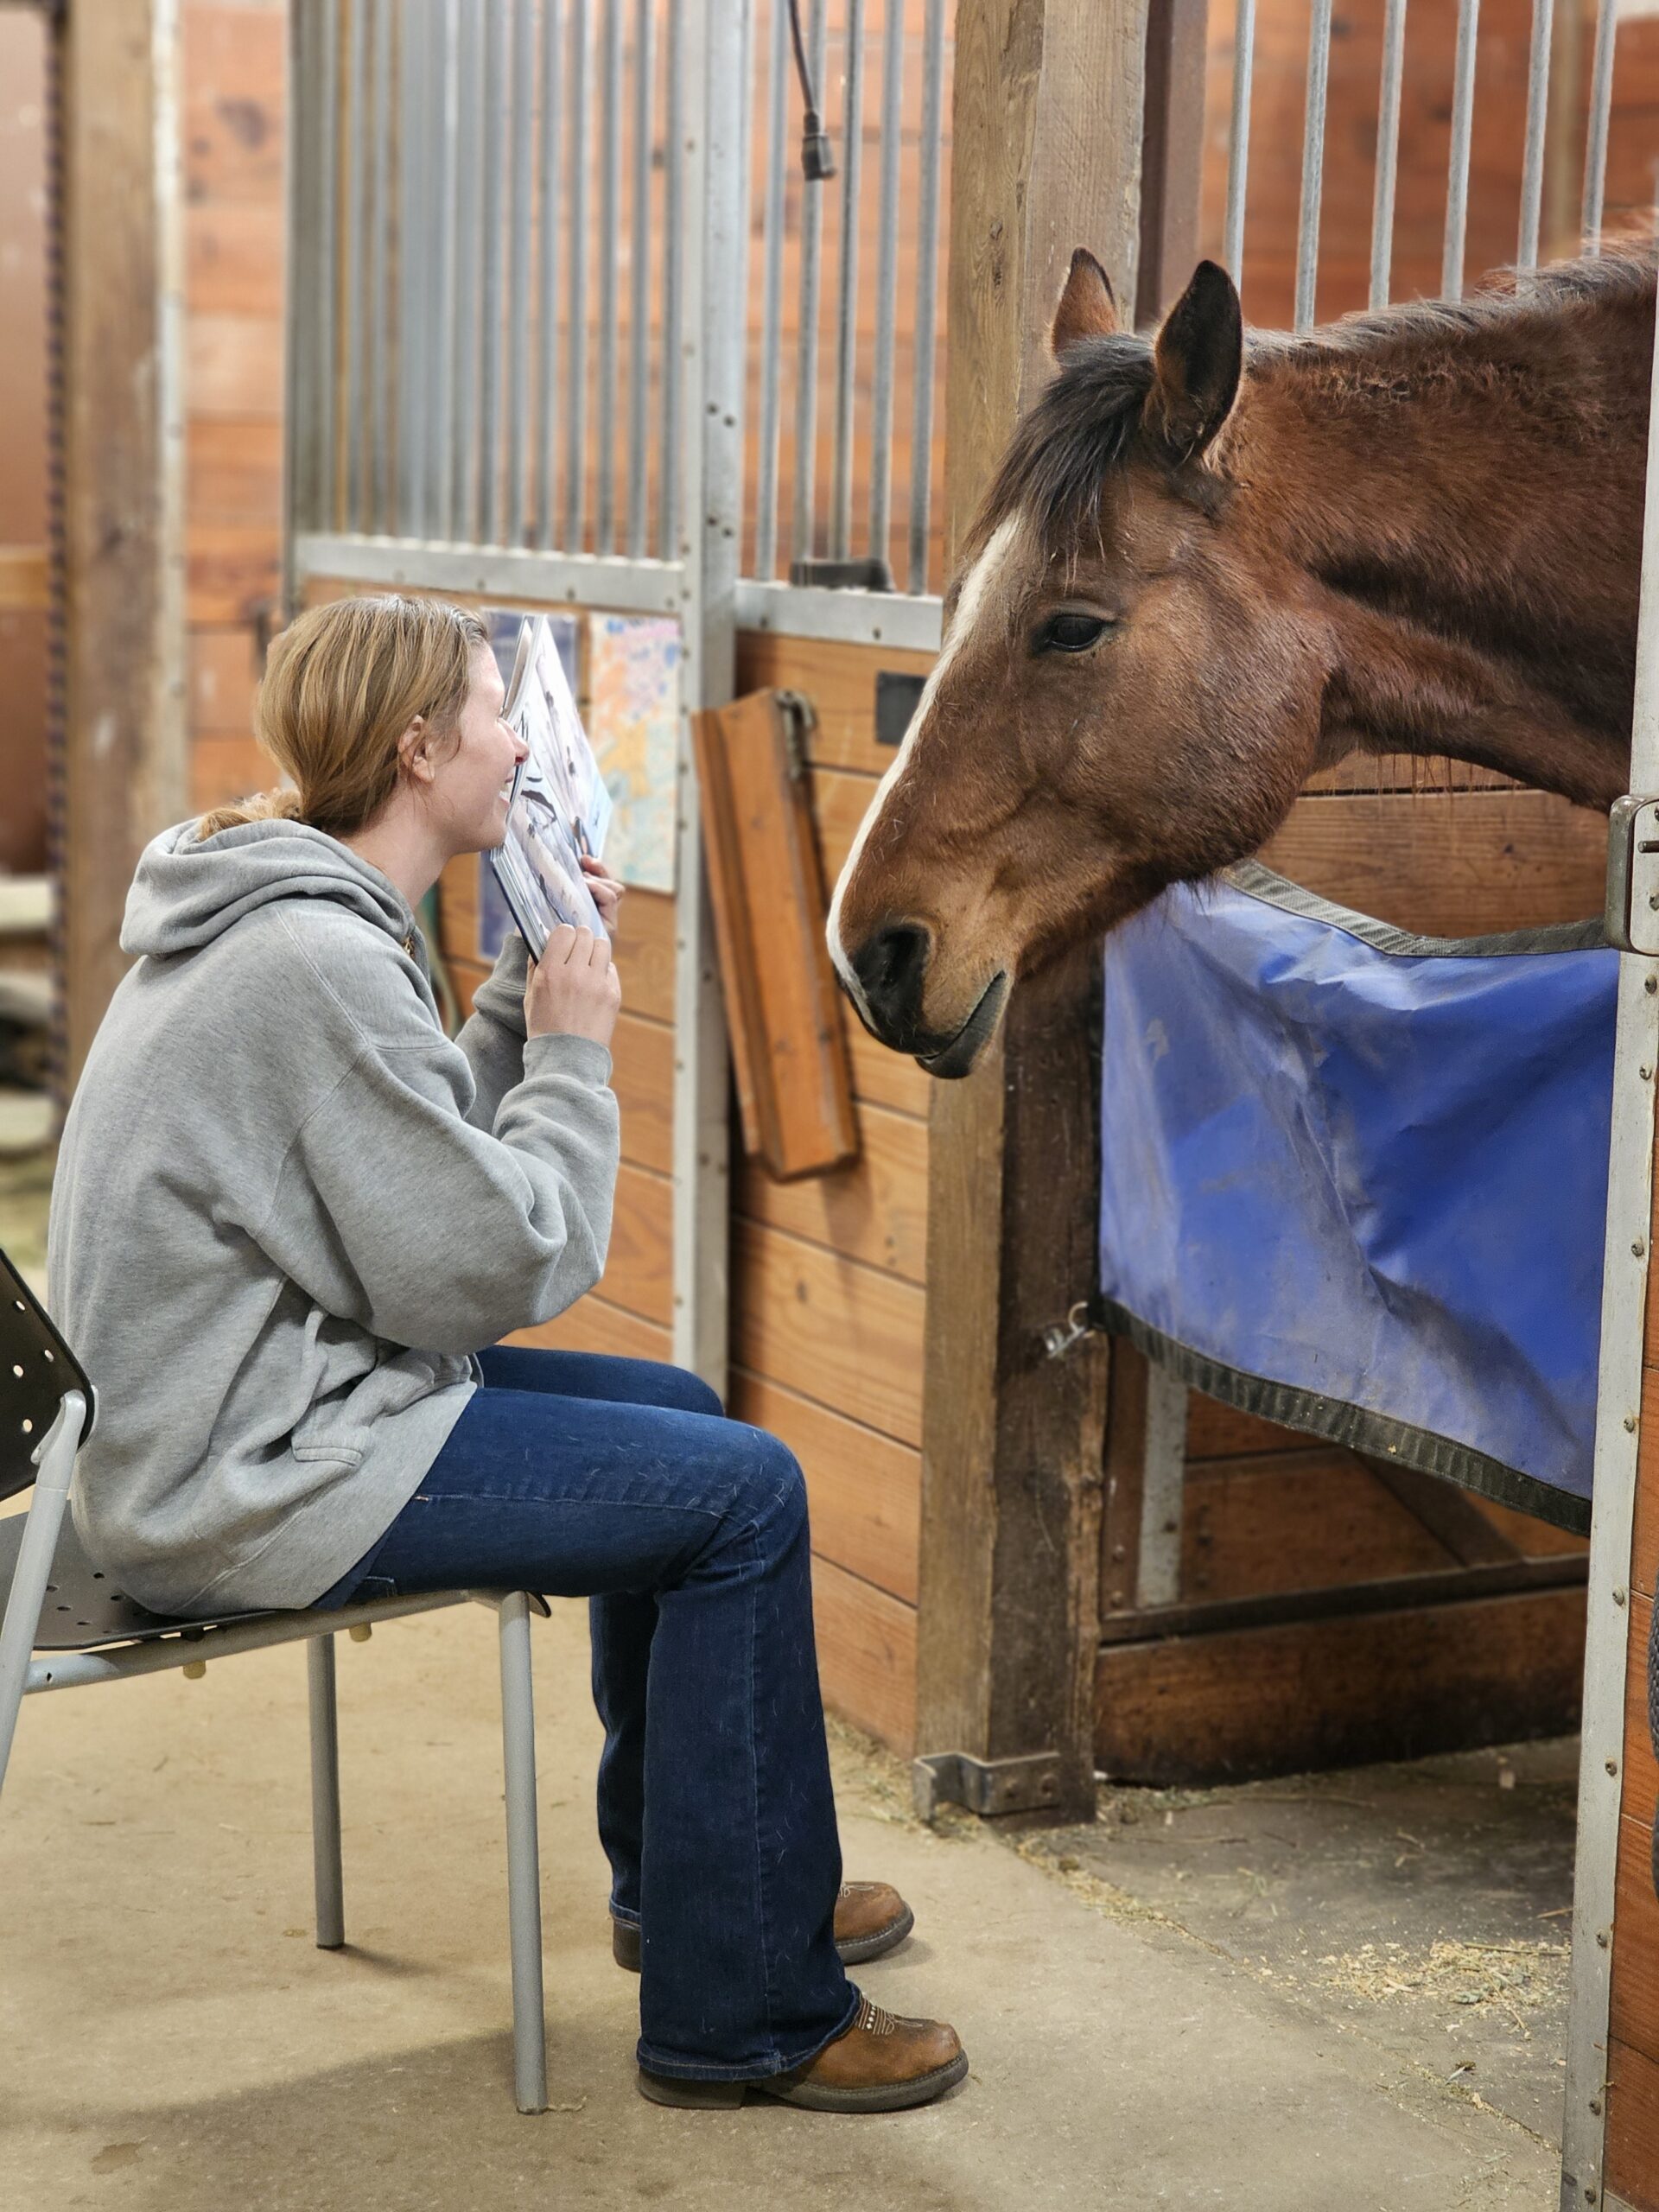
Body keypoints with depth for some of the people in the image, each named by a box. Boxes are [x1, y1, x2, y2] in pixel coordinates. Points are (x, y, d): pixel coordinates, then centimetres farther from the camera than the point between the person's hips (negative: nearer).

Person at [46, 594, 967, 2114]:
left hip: (240, 1405, 11)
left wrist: (526, 1003, 5)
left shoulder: (280, 919, 10)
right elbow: (495, 1266, -20)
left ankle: (683, 1875, 35)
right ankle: (749, 2011, 0)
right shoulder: (318, 961, -23)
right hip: (246, 1486, -11)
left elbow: (425, 1164, 15)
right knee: (744, 1492, -9)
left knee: (680, 1412, 20)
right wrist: (574, 1052, -8)